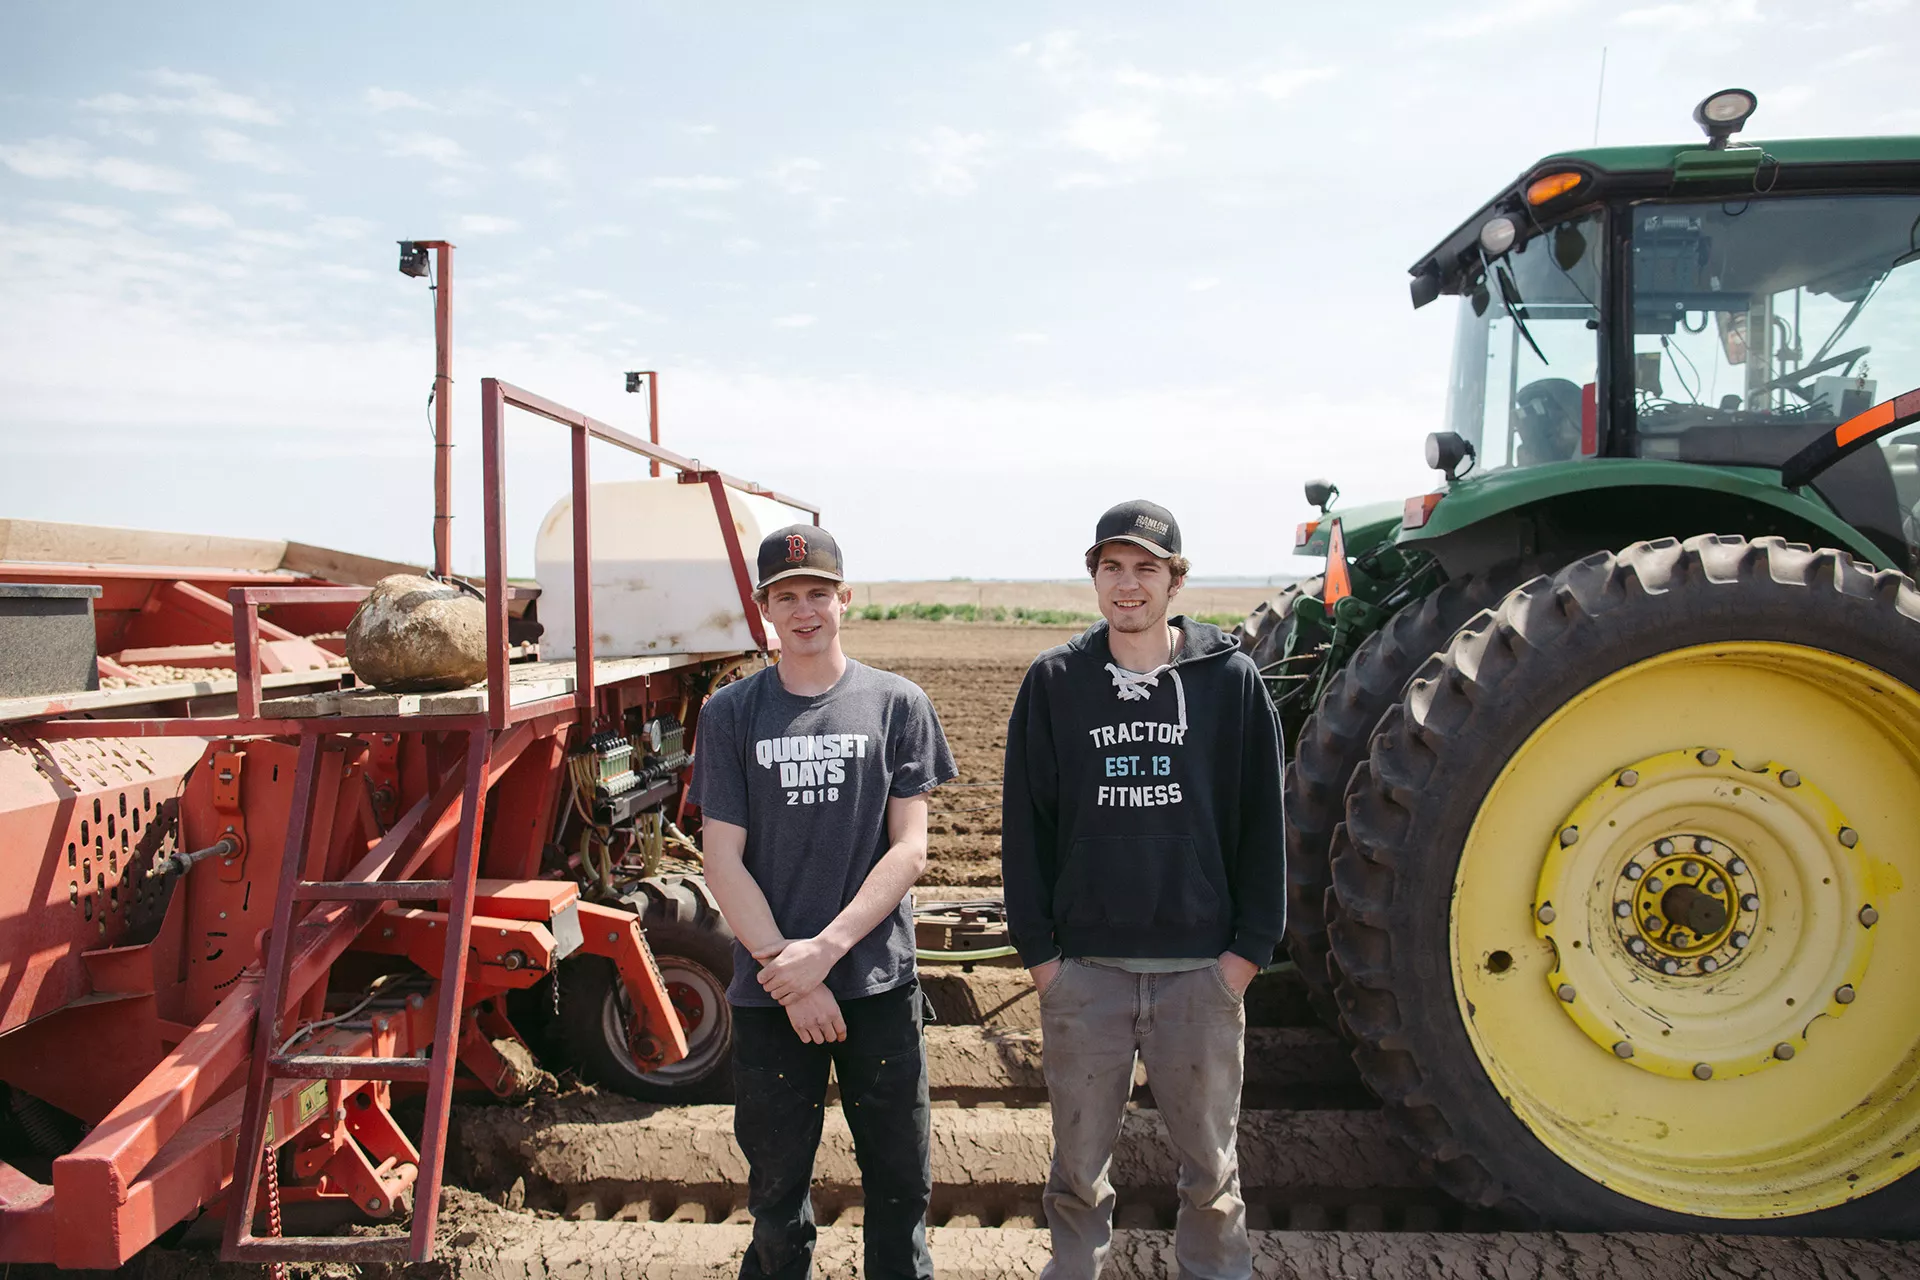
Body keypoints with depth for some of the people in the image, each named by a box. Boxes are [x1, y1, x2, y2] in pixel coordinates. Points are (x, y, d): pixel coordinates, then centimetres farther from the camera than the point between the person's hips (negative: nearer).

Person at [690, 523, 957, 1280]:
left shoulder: (897, 705, 0)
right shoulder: (731, 713, 1)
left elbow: (909, 849, -4)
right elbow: (723, 859, -2)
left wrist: (826, 948, -14)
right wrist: (789, 972, -11)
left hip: (879, 983, 0)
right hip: (769, 993, 1)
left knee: (900, 1178, 11)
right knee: (776, 1183, 14)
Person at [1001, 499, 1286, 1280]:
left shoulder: (1230, 679, -1)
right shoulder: (1053, 682, 1)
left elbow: (1263, 822, 1)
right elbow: (1024, 823, 2)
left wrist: (1250, 947, -3)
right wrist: (1037, 948, -2)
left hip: (1201, 968, 0)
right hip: (1083, 969, 1)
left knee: (1210, 1163, 14)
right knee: (1079, 1163, 14)